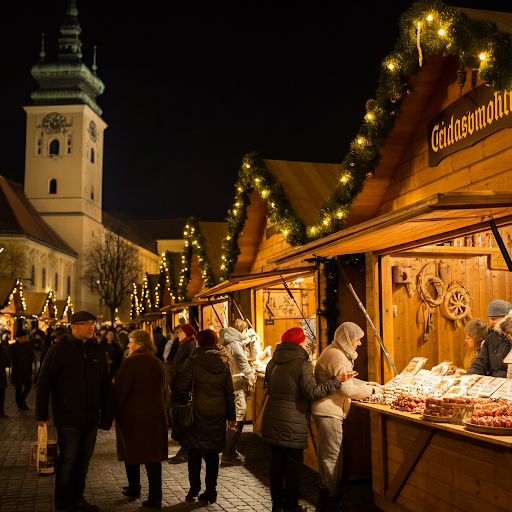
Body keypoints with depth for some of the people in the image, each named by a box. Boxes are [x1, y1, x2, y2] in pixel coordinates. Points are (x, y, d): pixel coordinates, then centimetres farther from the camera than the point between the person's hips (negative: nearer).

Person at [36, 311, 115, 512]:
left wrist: (107, 414, 9)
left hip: (91, 418, 5)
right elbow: (44, 382, -6)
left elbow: (106, 386, 13)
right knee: (68, 460, -1)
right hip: (67, 418, -5)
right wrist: (42, 414, -10)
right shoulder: (59, 350, -6)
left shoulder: (98, 352, 9)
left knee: (84, 459, 13)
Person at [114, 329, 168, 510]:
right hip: (155, 414, 4)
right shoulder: (158, 363, 5)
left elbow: (121, 389, -13)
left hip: (132, 414, -4)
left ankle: (134, 489, 29)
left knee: (132, 453, 15)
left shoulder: (131, 361, -13)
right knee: (153, 457, 5)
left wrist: (114, 409, -2)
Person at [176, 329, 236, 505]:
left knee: (195, 451, 11)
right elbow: (229, 392, 6)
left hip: (198, 412, -3)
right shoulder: (224, 363, 3)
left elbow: (182, 386, -12)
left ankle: (194, 489, 10)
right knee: (213, 453, 10)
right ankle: (210, 493, 13)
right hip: (218, 414, 3)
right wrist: (231, 415, 13)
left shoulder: (192, 362, -9)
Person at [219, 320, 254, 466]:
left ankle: (231, 451, 26)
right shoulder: (235, 343, -16)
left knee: (235, 419, 18)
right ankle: (228, 455, -3)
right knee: (238, 419, -6)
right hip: (238, 384, -10)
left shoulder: (227, 342, 14)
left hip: (231, 382, 10)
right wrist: (251, 377, -4)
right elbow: (243, 363, -18)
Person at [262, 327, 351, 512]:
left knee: (277, 460, 15)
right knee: (294, 463, 6)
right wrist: (336, 380, -15)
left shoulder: (273, 362, 7)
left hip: (273, 418, 6)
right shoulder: (302, 363, -14)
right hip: (293, 422, -6)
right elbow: (312, 392, -18)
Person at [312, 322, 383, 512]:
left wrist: (365, 383, 14)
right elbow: (346, 389, -20)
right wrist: (371, 390, -8)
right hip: (328, 412, -11)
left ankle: (325, 494, 29)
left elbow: (345, 380, 24)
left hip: (326, 411, 11)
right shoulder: (337, 356, -19)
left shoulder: (335, 352, 16)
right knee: (333, 458, -3)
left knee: (327, 455, 18)